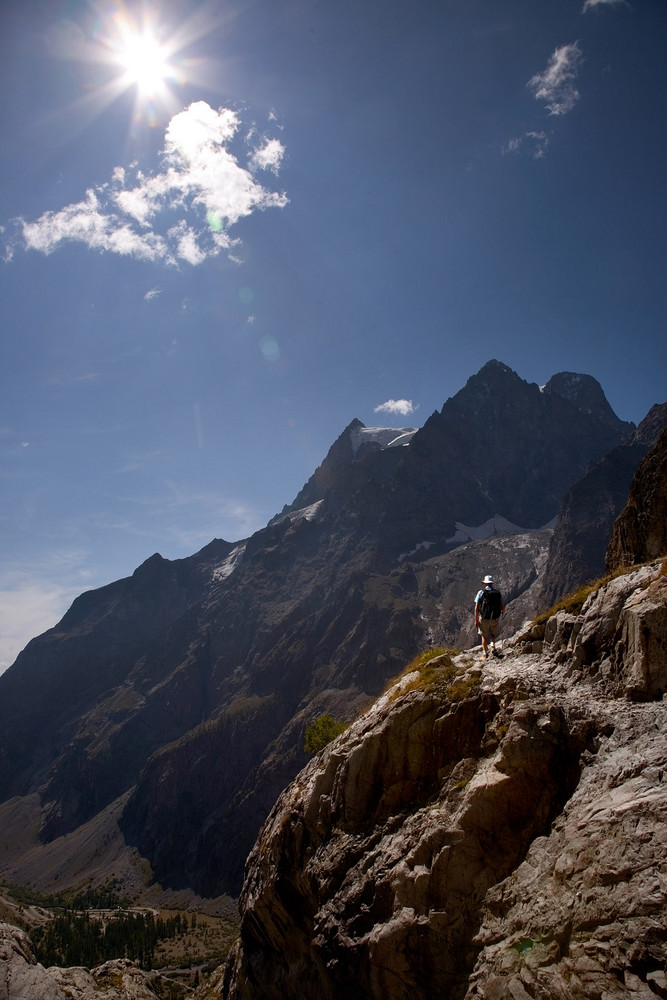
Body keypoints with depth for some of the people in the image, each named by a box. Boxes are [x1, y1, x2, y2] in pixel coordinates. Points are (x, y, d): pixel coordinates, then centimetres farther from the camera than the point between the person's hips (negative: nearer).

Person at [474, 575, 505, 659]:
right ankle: (493, 646, 2)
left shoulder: (481, 593, -5)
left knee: (484, 636, 15)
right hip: (495, 619, 1)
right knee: (493, 634, 25)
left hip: (484, 618, -1)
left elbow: (476, 608, -10)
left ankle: (485, 654, 15)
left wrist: (476, 620, -5)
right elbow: (503, 607, 3)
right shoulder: (498, 593, 1)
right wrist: (502, 612, 27)